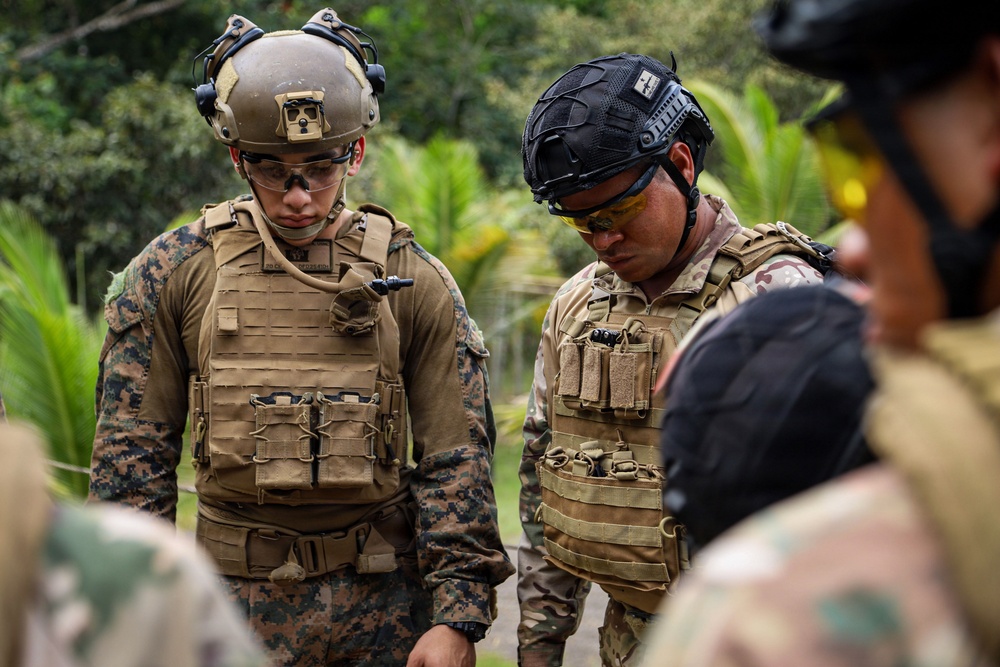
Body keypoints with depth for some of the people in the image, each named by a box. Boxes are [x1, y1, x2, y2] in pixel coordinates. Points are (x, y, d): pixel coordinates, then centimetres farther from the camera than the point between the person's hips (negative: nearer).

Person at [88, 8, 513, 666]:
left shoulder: (414, 282, -2)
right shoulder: (173, 273, -2)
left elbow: (457, 460, -3)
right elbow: (131, 460, 1)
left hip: (387, 599, 0)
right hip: (238, 603, 0)